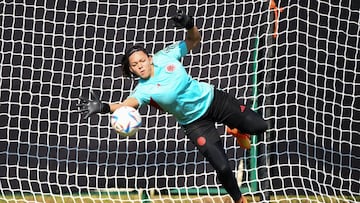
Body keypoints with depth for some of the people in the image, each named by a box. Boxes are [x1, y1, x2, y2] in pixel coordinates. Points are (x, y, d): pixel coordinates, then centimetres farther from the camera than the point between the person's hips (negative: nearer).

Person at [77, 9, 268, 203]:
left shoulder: (164, 57, -15)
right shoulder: (143, 90, -23)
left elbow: (194, 40, -5)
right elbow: (129, 103, -44)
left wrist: (190, 26, -27)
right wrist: (104, 107, -62)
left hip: (212, 98, 2)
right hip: (194, 122, -2)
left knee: (259, 126, 3)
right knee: (222, 168, -15)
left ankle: (237, 131, 40)